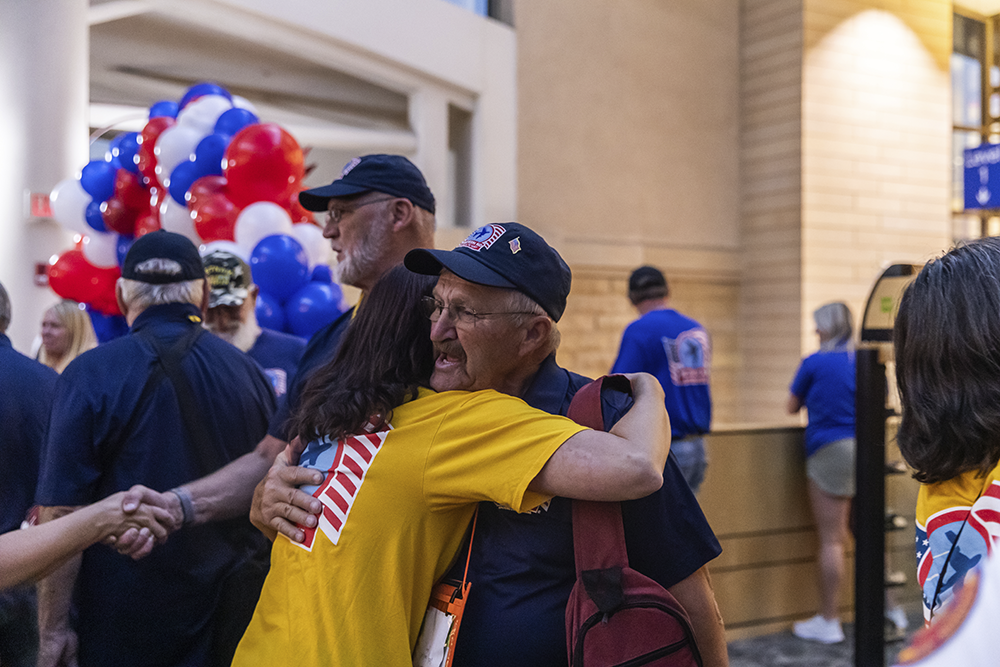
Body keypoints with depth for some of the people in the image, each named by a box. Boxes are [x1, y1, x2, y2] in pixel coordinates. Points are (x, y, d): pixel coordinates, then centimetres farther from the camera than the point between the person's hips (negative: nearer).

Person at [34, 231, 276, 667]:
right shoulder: (249, 371, 1)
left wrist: (54, 628, -7)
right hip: (232, 614, 4)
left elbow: (62, 513, -14)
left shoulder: (89, 375, -11)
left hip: (125, 628, -3)